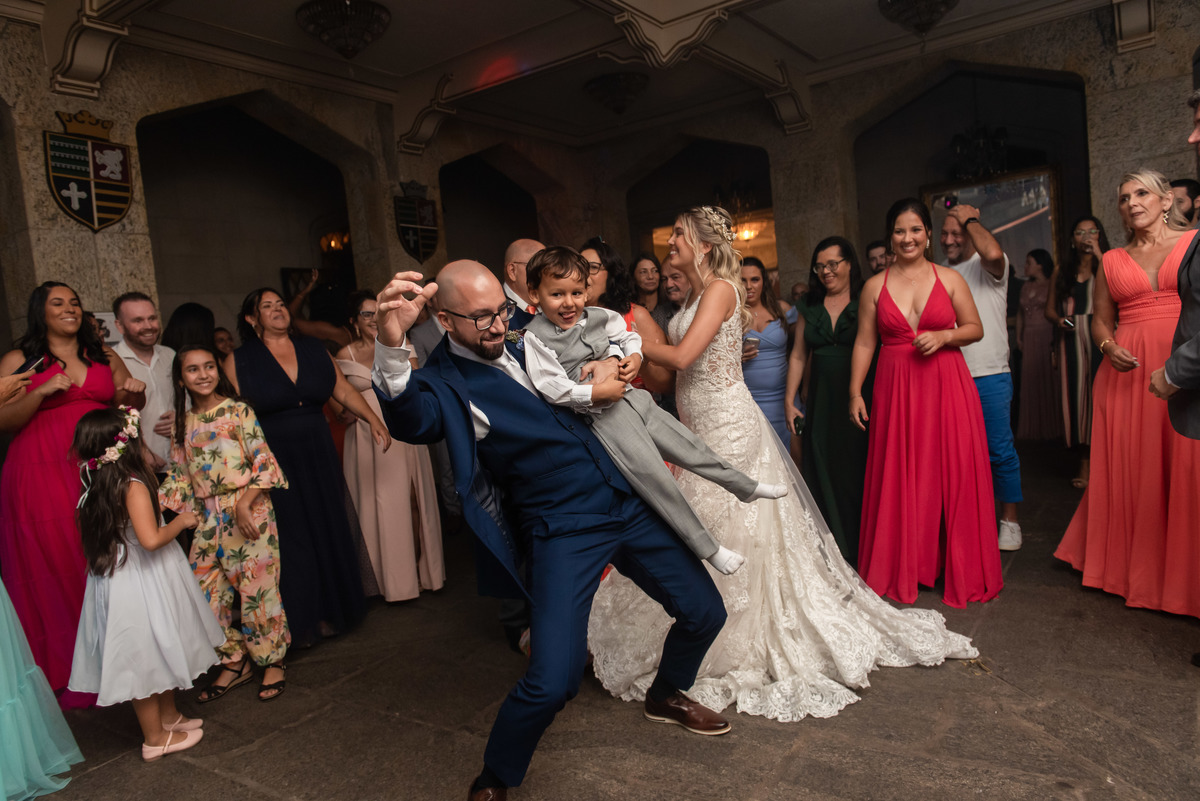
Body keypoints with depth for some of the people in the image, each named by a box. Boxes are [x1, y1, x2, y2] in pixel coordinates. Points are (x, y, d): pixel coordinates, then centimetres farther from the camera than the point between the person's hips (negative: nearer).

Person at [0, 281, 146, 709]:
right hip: (45, 477, -2)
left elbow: (126, 408, 21)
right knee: (56, 569, 0)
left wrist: (132, 394, -1)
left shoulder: (105, 356, 14)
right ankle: (69, 675, 11)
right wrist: (43, 392, -16)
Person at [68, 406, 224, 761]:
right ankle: (155, 737, 22)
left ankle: (169, 715, 39)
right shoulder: (133, 486, -23)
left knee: (158, 655, 22)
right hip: (141, 584, -8)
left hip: (117, 581, 8)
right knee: (148, 655, 7)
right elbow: (151, 539, -31)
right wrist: (181, 521, -15)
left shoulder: (95, 489, 2)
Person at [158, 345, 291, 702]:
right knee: (206, 592, 7)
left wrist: (243, 504, -18)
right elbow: (180, 477, 14)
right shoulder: (183, 424, 9)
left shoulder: (239, 412, -6)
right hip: (208, 519, 5)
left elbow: (264, 464, -10)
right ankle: (234, 662, 24)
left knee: (257, 587, -2)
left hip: (249, 511, -5)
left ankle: (273, 661, 17)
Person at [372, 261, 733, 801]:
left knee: (705, 614, 13)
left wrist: (609, 361, 2)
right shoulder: (445, 382, -9)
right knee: (552, 683, -17)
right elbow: (411, 420, -35)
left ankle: (667, 697, 46)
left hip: (627, 501, 7)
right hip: (562, 530, -6)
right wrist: (391, 346, -53)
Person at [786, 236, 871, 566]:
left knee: (858, 474, 0)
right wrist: (789, 399, 10)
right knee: (823, 474, 5)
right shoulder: (809, 306, 13)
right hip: (821, 401, 4)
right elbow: (798, 356, 14)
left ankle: (861, 551, 15)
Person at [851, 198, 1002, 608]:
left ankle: (959, 568, 19)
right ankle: (902, 570, 20)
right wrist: (855, 393, 0)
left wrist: (944, 335, -12)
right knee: (899, 479, 5)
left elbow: (975, 328, 8)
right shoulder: (875, 286, 5)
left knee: (953, 475, 2)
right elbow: (864, 343, 5)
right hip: (895, 390, 0)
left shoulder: (950, 278, 5)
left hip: (947, 388, 0)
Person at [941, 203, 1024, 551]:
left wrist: (970, 219, -13)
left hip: (989, 375, -5)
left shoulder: (988, 267, -3)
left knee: (1000, 450, 0)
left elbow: (992, 253, -29)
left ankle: (1009, 521, 14)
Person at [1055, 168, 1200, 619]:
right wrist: (1109, 348, -5)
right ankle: (1134, 569, 21)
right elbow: (1100, 320, 16)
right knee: (1129, 471, 6)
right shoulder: (1111, 261, 14)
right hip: (1128, 373, 2)